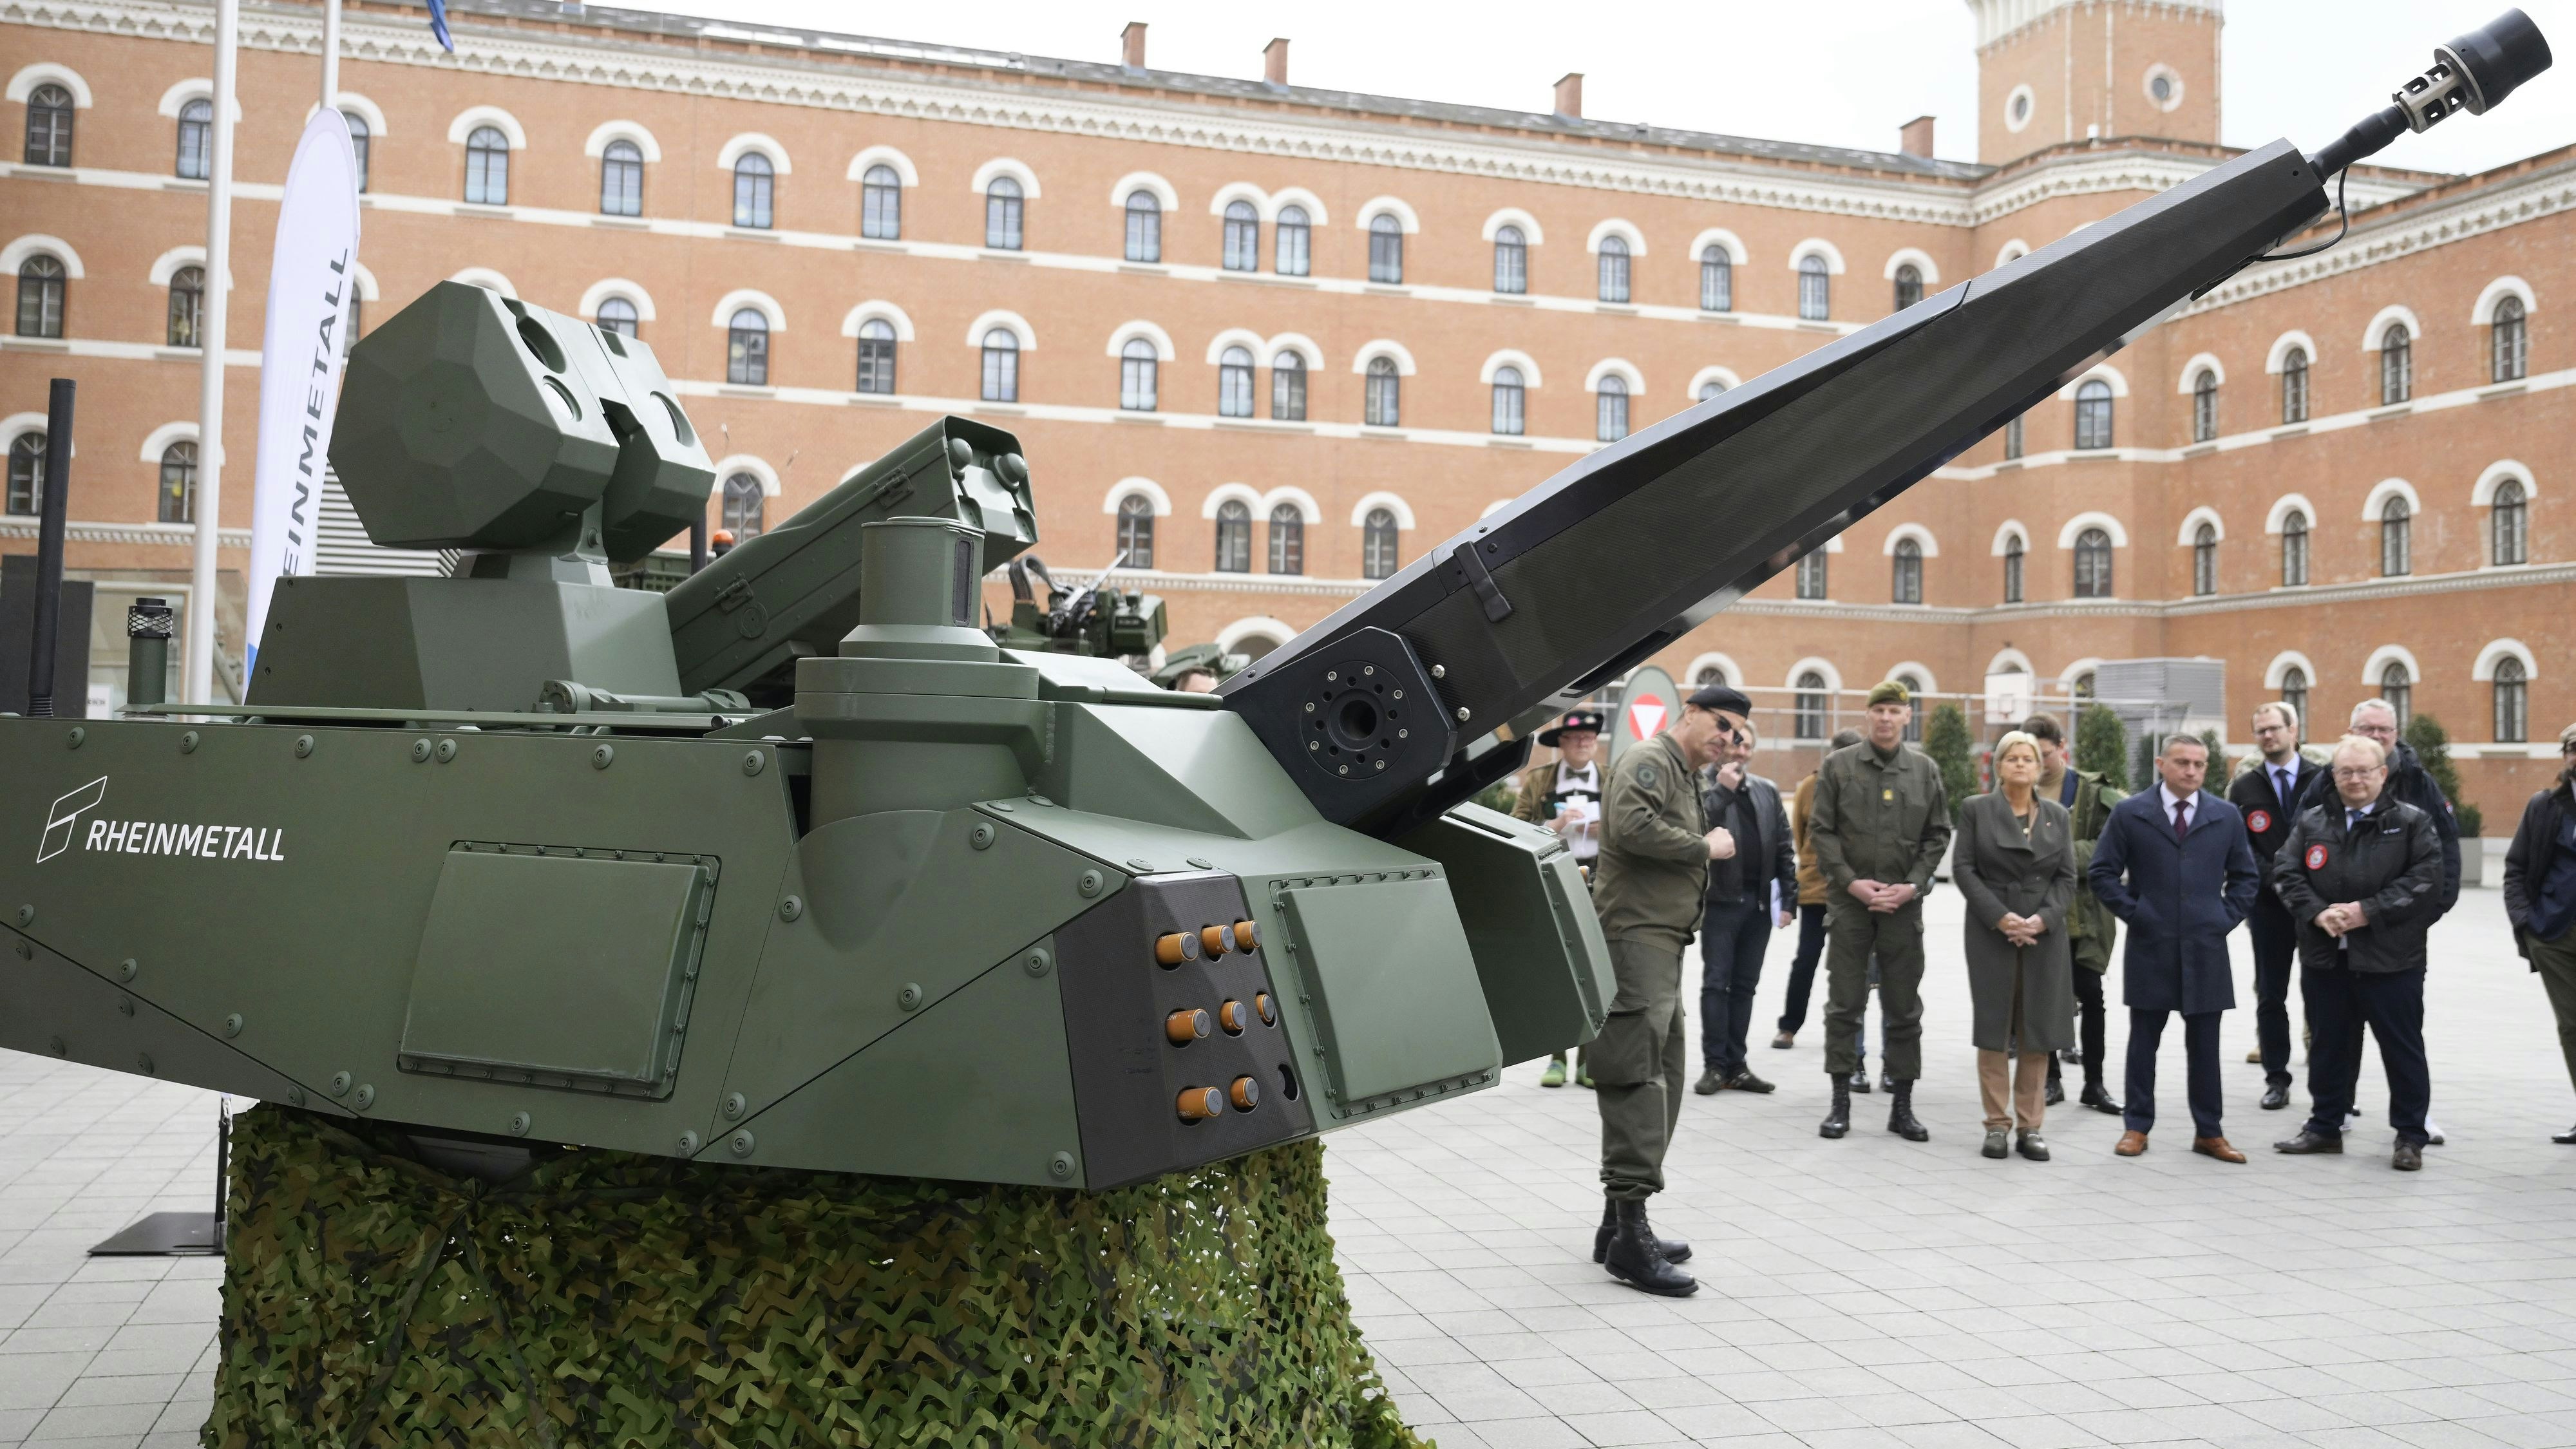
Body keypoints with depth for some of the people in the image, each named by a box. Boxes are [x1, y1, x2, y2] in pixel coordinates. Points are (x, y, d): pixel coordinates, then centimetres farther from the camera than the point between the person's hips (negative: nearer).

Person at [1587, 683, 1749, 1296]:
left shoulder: (1686, 778, 25)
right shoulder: (1650, 760, -7)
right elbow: (1631, 825, -27)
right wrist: (1704, 847, -15)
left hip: (1661, 945, 11)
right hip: (1636, 937, -11)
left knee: (1663, 1079, 14)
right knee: (1638, 1081, -13)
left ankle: (1619, 1226, 21)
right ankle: (1629, 1234, -13)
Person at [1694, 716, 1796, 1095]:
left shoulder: (1768, 791, 13)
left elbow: (1784, 849, 12)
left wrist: (1787, 900, 6)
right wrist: (1723, 789, -18)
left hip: (1760, 901, 5)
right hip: (1721, 898, -5)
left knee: (1745, 985, 9)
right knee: (1716, 982, -1)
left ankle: (1736, 1064, 14)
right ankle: (1716, 1064, 4)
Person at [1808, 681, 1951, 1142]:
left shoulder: (1926, 771, 7)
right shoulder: (1837, 766, 2)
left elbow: (1937, 836, 7)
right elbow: (1821, 830, 0)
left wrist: (1913, 884, -7)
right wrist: (1851, 881, -10)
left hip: (1903, 902, 1)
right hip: (1850, 899, -1)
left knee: (1904, 1008, 6)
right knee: (1844, 1004, 2)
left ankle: (1902, 1105, 14)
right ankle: (1841, 1102, 9)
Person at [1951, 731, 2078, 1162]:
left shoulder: (2058, 816, 11)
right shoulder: (1976, 809, 4)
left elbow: (2067, 877, 6)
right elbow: (1963, 869, -2)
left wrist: (2044, 918, -10)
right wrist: (2000, 916, -13)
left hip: (2044, 933, 2)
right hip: (1991, 932, -2)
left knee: (2038, 1031, 3)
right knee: (1993, 1028, 1)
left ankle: (2030, 1126, 10)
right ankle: (1996, 1124, 8)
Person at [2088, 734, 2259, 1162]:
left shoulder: (2226, 817, 8)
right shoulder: (2129, 814, 1)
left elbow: (2244, 877, 15)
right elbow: (2103, 872, 2)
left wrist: (2226, 917, 3)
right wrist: (2132, 913, -5)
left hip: (2206, 949, 2)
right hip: (2149, 946, -2)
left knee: (2205, 1044, 6)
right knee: (2143, 1040, 6)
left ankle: (2208, 1132, 15)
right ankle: (2137, 1127, 13)